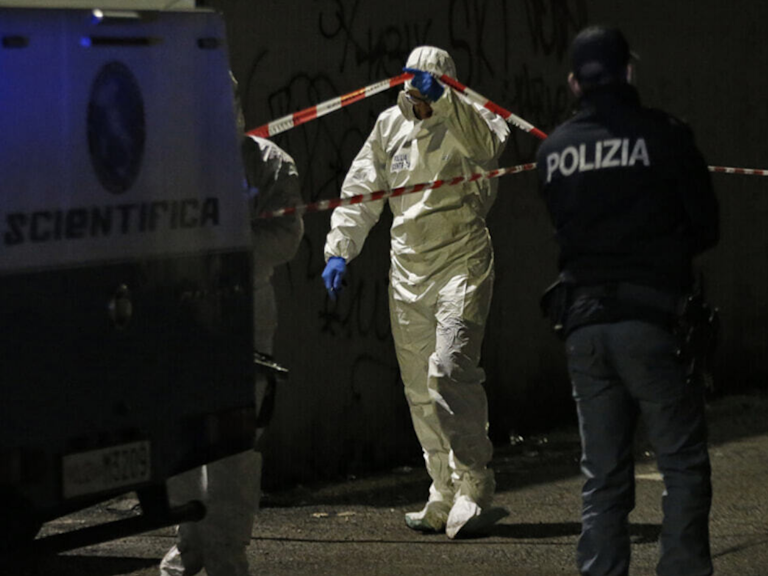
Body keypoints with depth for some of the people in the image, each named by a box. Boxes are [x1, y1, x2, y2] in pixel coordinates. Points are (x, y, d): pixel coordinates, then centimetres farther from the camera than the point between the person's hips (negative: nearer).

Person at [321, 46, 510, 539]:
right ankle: (446, 499, 14)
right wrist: (340, 250, 6)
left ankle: (474, 489, -15)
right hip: (408, 270, 6)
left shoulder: (469, 123, -5)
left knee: (450, 370, -20)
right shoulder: (392, 126, 10)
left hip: (462, 262, -6)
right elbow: (361, 191, 14)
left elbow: (489, 142, -30)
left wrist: (440, 99, -37)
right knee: (419, 387, 6)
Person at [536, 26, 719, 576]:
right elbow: (707, 226, 1)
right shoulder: (662, 135, -5)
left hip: (583, 324, 4)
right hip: (651, 319, -4)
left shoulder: (552, 151, 8)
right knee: (684, 464, 1)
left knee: (603, 473, 9)